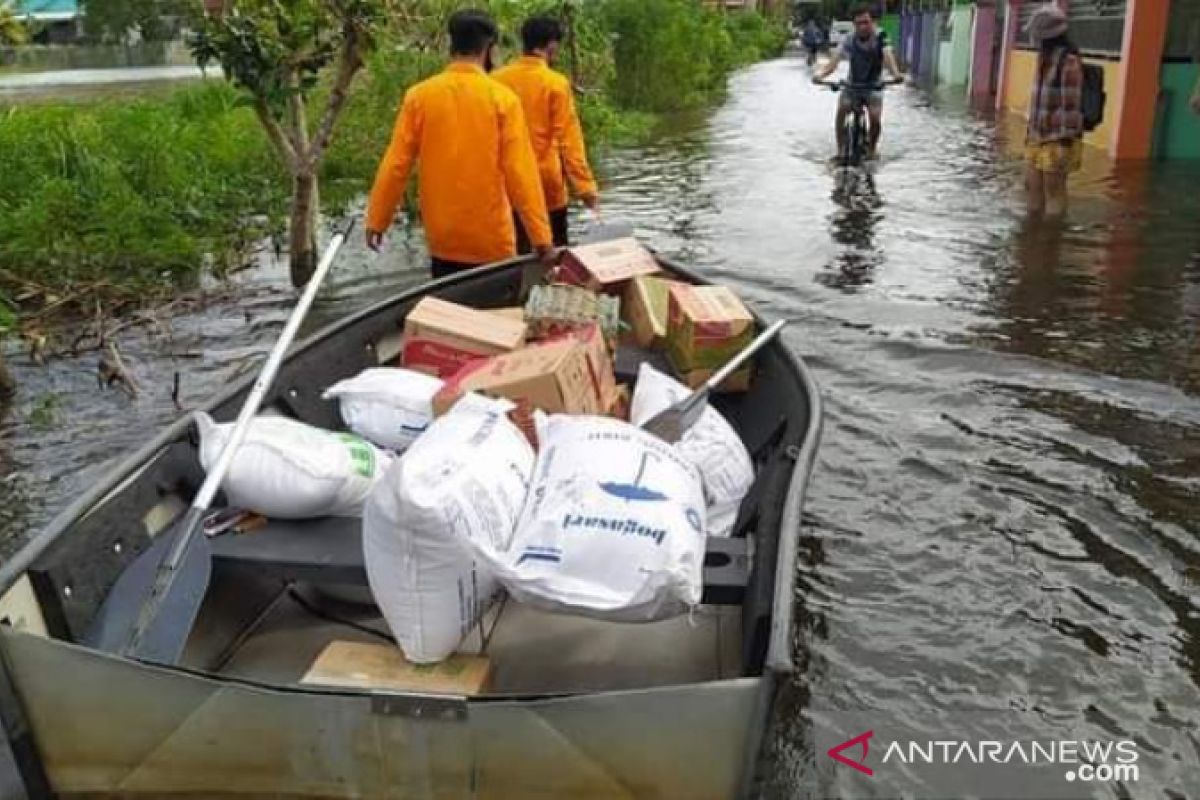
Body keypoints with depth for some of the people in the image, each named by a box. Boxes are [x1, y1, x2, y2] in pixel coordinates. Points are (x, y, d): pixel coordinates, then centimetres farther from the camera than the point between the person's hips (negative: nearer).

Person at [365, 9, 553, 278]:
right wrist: (541, 235, -10)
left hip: (442, 238, 3)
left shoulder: (419, 96, -2)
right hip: (491, 241, -2)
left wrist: (377, 220, 7)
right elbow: (520, 171, -13)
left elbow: (395, 165, -2)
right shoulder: (502, 98, -9)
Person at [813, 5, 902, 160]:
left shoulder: (880, 38, -15)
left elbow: (888, 56, -31)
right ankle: (840, 150, -10)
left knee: (875, 118, -20)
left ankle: (872, 148, 8)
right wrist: (821, 74, -44)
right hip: (852, 85, 1)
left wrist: (895, 73, -52)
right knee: (841, 111, -24)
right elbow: (835, 59, -23)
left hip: (873, 86, -1)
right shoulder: (849, 41, -12)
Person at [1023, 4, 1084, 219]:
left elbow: (1071, 106, -19)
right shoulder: (1045, 59, 12)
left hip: (1057, 142, -9)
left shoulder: (1069, 62, -17)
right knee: (1034, 189, 14)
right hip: (1038, 140, 9)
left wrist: (1065, 145, -20)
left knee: (1054, 192, -3)